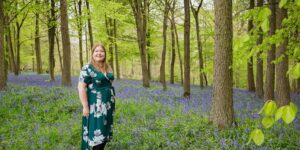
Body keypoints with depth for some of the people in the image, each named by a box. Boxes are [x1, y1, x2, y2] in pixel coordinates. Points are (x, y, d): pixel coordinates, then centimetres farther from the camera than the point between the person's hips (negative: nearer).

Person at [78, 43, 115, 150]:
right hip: (95, 106, -7)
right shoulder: (87, 68, -11)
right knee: (97, 132, -3)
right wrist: (85, 106, -19)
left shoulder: (108, 68, 10)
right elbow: (81, 87, -15)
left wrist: (112, 102, 16)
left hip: (107, 105, 7)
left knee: (104, 132, 12)